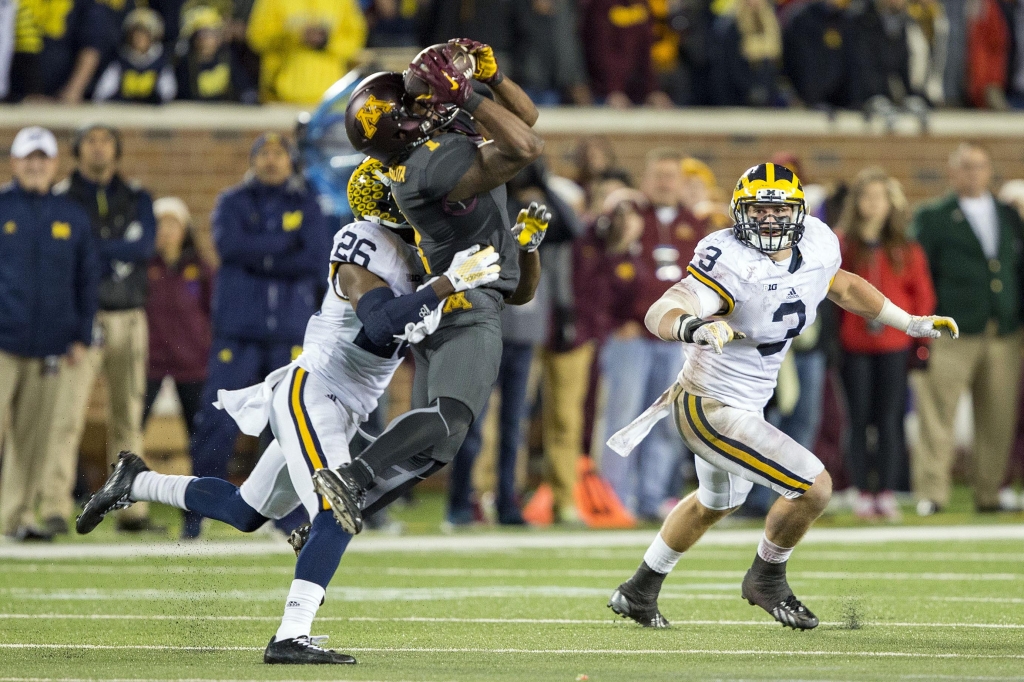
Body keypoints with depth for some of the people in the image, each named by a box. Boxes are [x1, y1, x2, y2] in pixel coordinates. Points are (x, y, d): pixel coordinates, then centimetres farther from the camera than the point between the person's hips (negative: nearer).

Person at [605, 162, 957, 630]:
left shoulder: (817, 245, -8)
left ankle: (638, 592, 51)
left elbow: (842, 285, 15)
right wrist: (695, 328, -61)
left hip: (745, 405, 9)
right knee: (814, 487, -14)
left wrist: (912, 323, 19)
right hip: (713, 410, -9)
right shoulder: (729, 262, -30)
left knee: (716, 503, 32)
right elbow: (660, 314, -39)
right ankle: (767, 580, 13)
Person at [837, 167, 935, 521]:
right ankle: (863, 494, 7)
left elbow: (923, 294, 8)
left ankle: (888, 494, 1)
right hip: (855, 346, 0)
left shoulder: (906, 249, 5)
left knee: (890, 421, -1)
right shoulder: (842, 245, 1)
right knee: (859, 420, 2)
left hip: (895, 347, 0)